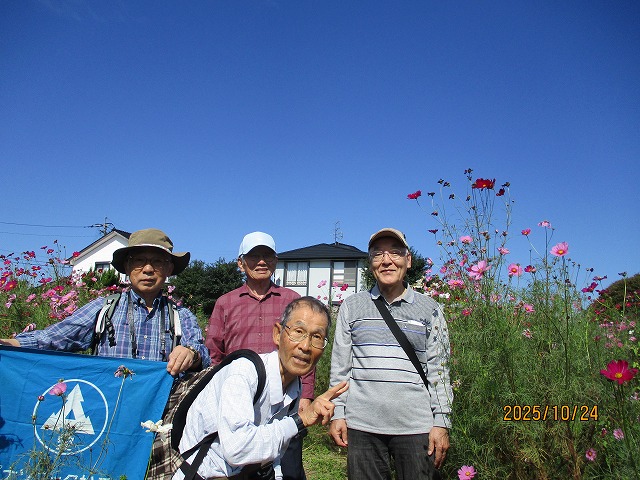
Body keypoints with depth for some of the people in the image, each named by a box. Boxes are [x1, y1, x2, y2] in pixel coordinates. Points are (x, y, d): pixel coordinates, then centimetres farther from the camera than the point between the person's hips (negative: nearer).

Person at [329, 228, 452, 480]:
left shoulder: (429, 309, 3)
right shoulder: (351, 307, 5)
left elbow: (438, 371, 4)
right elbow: (339, 365, 7)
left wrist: (441, 422, 0)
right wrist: (337, 413, 3)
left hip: (416, 427, 0)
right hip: (362, 425, 1)